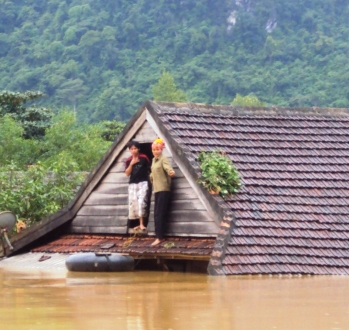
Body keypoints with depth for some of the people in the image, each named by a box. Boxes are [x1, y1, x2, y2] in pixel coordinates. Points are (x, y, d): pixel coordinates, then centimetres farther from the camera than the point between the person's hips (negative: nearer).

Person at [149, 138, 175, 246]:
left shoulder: (163, 159, -11)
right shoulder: (154, 160, 15)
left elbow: (168, 168, -31)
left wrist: (171, 172, -50)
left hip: (163, 190, -9)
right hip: (157, 190, 9)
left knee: (159, 214, -13)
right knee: (157, 214, 8)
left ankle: (159, 237, -13)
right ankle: (159, 236, 11)